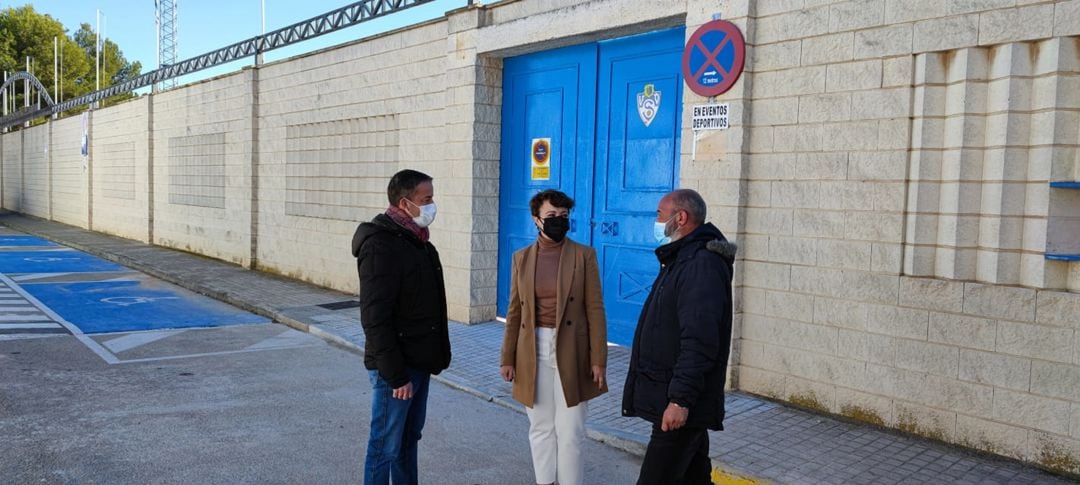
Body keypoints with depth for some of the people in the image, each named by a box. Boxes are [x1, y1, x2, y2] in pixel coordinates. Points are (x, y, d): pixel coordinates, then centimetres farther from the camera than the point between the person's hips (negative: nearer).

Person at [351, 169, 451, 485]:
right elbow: (375, 318, -22)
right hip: (396, 368, -9)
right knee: (386, 447, 2)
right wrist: (395, 374, -22)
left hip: (419, 363, 9)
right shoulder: (380, 246, -19)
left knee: (409, 439, 19)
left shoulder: (416, 240, 11)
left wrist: (437, 356, 15)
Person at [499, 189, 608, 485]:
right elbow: (515, 312, 9)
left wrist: (598, 359, -8)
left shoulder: (584, 255, -2)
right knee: (540, 429, 12)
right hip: (533, 353, 3)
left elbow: (595, 310, -4)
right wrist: (508, 358, 7)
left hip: (571, 352, -2)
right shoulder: (522, 258, 5)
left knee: (570, 432, 1)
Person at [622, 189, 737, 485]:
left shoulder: (702, 263, -18)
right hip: (675, 396, 10)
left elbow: (699, 342, -26)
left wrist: (680, 399, -27)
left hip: (680, 404, -10)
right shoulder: (683, 258, 16)